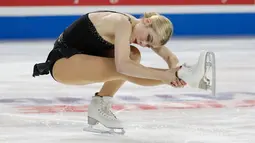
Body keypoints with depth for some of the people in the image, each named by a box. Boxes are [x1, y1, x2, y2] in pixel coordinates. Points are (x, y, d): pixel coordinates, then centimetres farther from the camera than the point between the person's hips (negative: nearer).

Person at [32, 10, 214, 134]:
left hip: (81, 57, 9)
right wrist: (165, 75, -36)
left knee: (133, 55, -6)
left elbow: (171, 57, -4)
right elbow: (122, 66, -37)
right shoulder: (123, 24, -25)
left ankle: (101, 104, -7)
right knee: (125, 68, -27)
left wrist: (172, 72, -27)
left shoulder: (135, 27, 0)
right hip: (62, 60, -9)